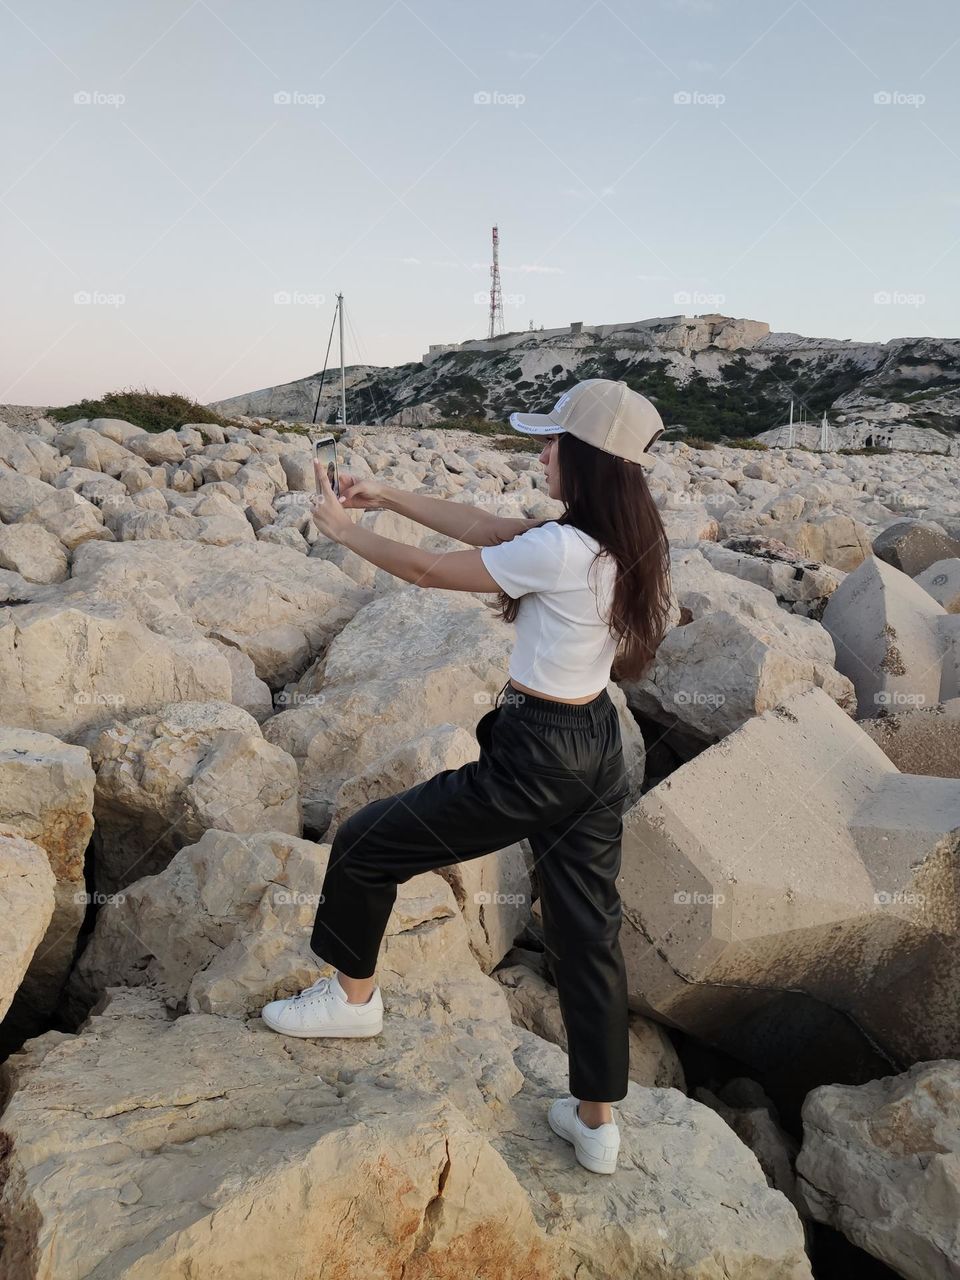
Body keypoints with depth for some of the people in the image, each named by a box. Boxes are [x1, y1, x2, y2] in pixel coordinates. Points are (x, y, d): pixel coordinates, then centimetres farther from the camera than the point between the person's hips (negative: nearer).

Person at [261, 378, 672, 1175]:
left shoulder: (561, 551, -24)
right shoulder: (623, 539, 3)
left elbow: (429, 571, -14)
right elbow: (490, 527, 10)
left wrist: (343, 528, 2)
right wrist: (390, 496, 12)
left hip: (533, 759, -9)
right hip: (599, 751, 9)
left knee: (364, 845, 11)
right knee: (589, 932, 17)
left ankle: (353, 996, 33)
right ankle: (596, 1120, 30)